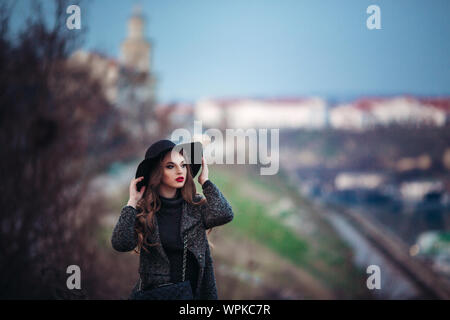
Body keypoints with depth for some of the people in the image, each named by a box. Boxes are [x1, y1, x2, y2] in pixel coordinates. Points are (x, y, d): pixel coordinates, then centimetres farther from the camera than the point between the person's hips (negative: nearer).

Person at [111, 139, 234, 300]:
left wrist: (205, 181, -8)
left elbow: (224, 215, -20)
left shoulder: (196, 205, 0)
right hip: (154, 292, -1)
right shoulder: (143, 210, -3)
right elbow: (121, 244, -17)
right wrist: (132, 202, -13)